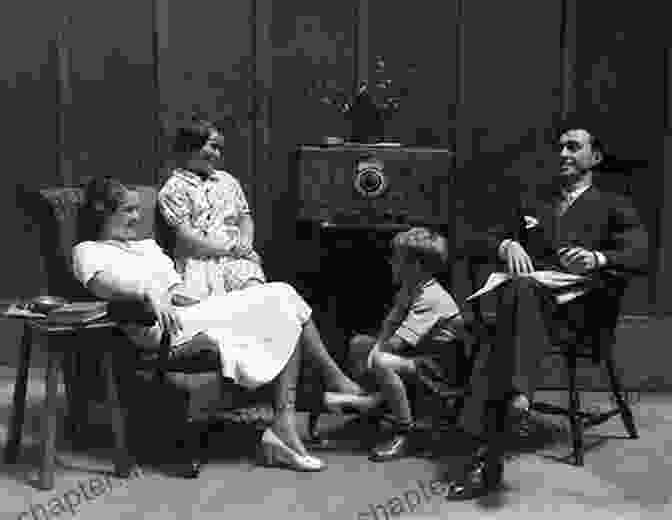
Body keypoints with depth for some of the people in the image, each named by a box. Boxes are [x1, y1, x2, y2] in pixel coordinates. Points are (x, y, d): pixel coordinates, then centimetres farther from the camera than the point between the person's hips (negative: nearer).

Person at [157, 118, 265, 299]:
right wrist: (233, 248, -8)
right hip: (199, 261, -4)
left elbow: (245, 217, 22)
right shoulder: (172, 189, 1)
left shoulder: (227, 180, 20)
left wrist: (245, 246, -1)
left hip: (237, 257, 4)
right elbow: (188, 239, -7)